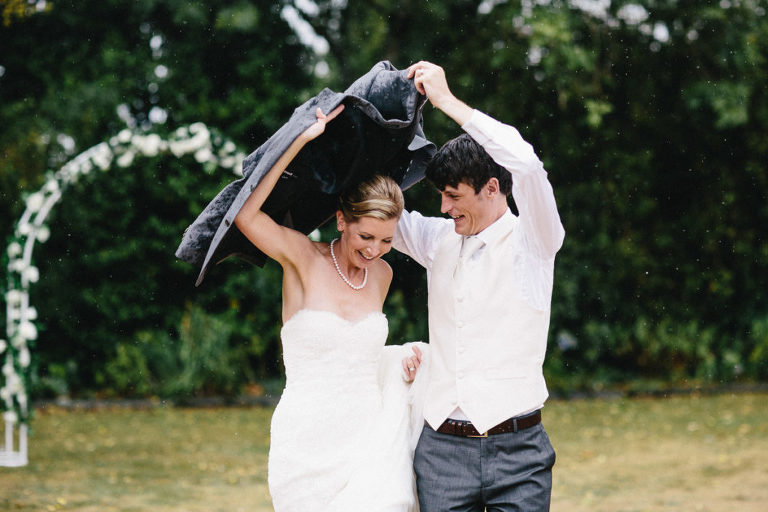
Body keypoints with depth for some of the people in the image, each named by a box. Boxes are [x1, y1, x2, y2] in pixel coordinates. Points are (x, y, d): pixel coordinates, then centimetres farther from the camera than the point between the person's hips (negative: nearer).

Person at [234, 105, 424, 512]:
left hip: (368, 438, 4)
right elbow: (244, 214, -23)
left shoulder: (381, 275, 9)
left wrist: (399, 360, 6)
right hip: (309, 443, -4)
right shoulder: (303, 258, -6)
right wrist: (300, 140, -20)